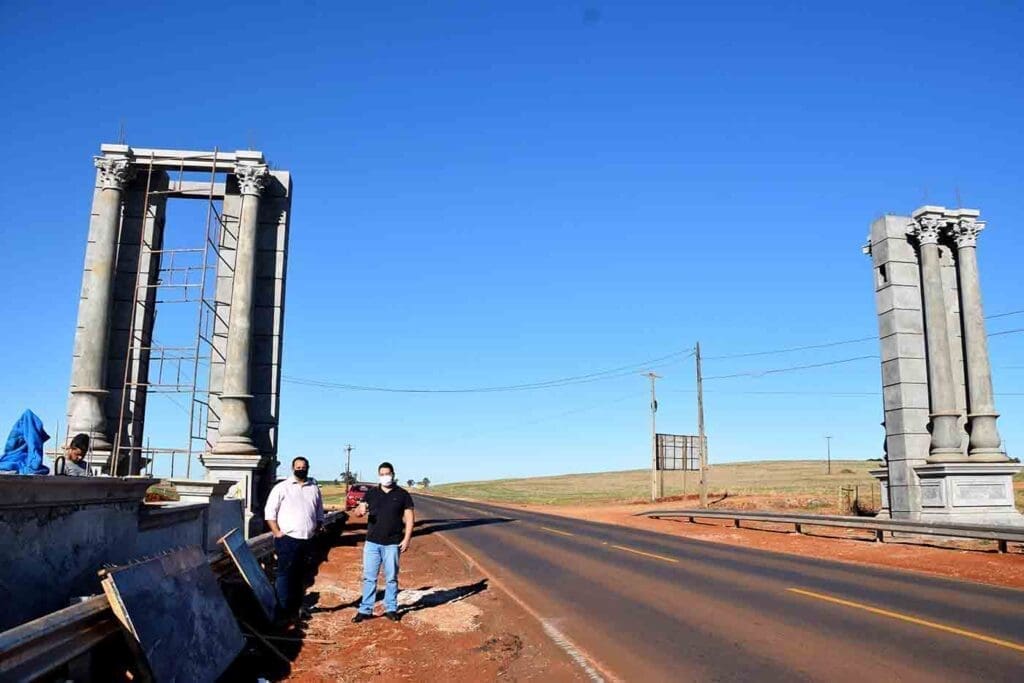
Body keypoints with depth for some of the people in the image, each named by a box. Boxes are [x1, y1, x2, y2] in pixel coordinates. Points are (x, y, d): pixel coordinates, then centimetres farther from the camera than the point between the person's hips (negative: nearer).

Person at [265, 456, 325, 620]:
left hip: (307, 541, 5)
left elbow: (319, 514, 20)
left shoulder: (314, 489, 12)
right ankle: (282, 610, -1)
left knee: (300, 576, 11)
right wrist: (277, 532, -10)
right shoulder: (282, 487, -2)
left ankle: (295, 608, 19)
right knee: (284, 574, -6)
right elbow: (269, 511, -4)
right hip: (287, 539, -5)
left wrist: (316, 529, 8)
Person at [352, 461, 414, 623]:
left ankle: (391, 609, 18)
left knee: (391, 578, 7)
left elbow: (409, 517, 0)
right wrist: (360, 509, -27)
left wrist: (407, 538, -9)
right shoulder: (371, 493, 6)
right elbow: (358, 511, -2)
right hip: (372, 542, 1)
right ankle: (365, 610, 11)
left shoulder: (402, 494, 1)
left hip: (393, 543, -1)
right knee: (369, 577, 4)